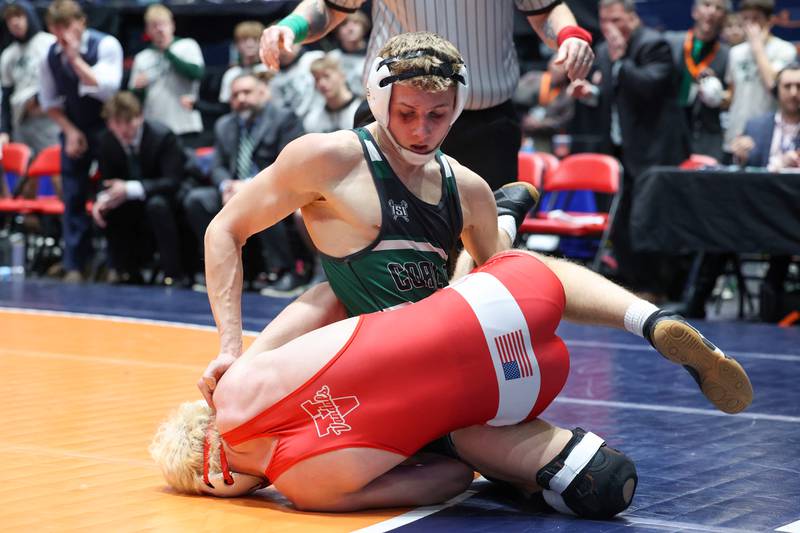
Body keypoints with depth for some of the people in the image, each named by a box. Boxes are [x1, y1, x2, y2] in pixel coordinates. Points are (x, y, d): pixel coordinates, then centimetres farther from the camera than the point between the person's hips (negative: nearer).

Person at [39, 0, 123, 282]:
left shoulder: (106, 45, -18)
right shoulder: (51, 55, -5)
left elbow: (106, 90, -30)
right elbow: (49, 101, 6)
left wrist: (75, 58, -34)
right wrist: (70, 131, -6)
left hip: (106, 129, -3)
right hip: (73, 130, 4)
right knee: (73, 197, 1)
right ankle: (75, 264, 7)